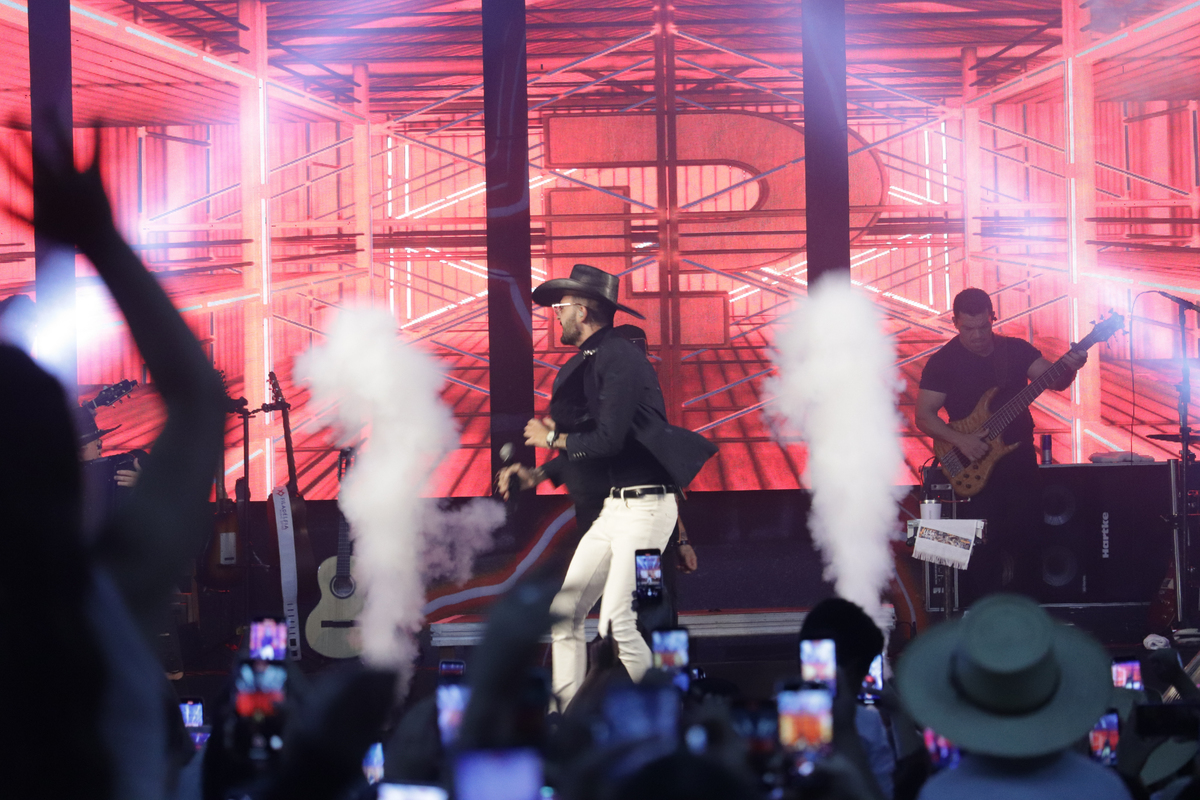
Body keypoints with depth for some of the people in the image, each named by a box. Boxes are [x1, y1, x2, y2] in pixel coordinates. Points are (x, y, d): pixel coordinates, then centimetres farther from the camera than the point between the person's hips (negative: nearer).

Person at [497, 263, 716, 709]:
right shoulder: (587, 363, 16)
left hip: (644, 505, -10)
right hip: (612, 506, 10)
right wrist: (537, 476, 15)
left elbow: (608, 439, -22)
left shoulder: (618, 358, -14)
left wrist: (551, 438, -7)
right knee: (565, 614, 7)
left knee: (616, 622, -17)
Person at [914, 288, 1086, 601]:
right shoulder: (943, 362, -2)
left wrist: (1069, 368, -25)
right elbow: (924, 415, -4)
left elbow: (1052, 380, -2)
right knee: (981, 552, -8)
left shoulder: (1016, 350, 6)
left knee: (1026, 543, 4)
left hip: (1020, 461, 3)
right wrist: (960, 440, -18)